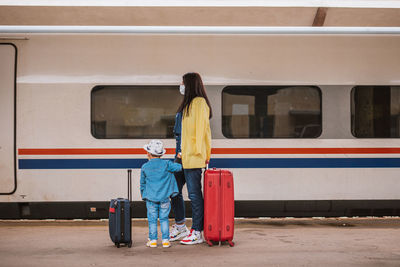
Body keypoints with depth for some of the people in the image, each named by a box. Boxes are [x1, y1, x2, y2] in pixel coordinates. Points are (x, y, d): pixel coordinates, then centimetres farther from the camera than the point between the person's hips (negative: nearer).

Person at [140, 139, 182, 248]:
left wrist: (143, 195, 26)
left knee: (152, 219, 7)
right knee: (164, 219, 7)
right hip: (164, 198, 0)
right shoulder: (166, 164, -1)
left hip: (151, 198, 0)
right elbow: (179, 167, -1)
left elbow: (142, 183, 13)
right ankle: (165, 240, 7)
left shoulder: (144, 167, 4)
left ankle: (153, 240, 9)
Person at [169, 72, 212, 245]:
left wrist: (197, 151, -18)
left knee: (194, 194, -5)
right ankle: (180, 228, 27)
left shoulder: (199, 103, -8)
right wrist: (179, 153, 17)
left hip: (193, 157, -10)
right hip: (181, 156, 10)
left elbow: (201, 128, -14)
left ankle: (196, 233, 2)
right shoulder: (186, 104, 20)